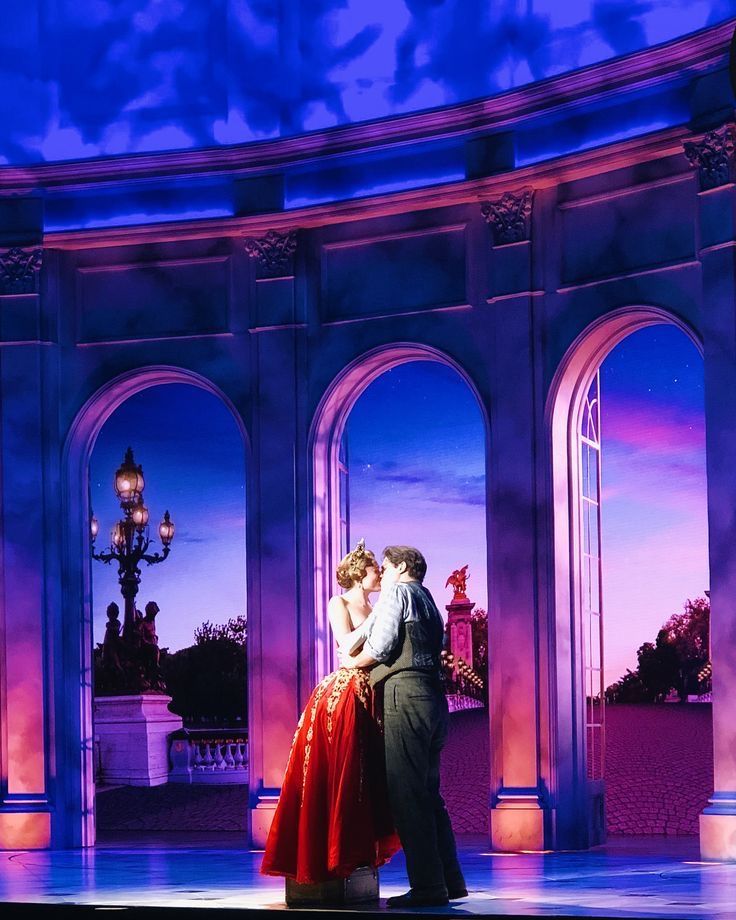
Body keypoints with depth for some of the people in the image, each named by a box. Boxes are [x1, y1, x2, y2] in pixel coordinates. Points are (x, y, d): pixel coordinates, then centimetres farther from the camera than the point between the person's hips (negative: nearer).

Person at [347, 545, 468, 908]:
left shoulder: (397, 592, 1)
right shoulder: (427, 601, 27)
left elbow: (380, 648, -8)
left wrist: (351, 662, 11)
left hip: (404, 695, -9)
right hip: (432, 697, 9)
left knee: (406, 794, -10)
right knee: (428, 793, 13)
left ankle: (427, 887, -13)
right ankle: (449, 881, 13)